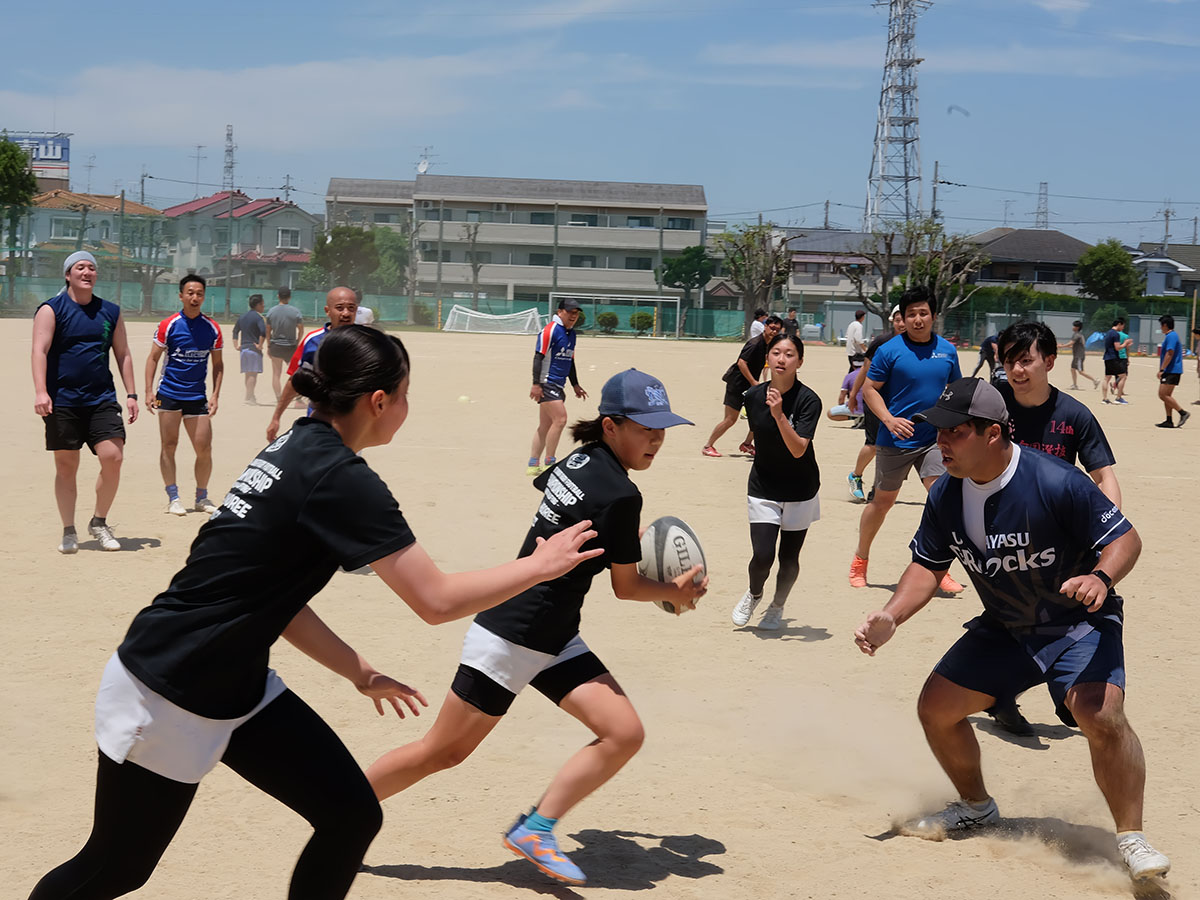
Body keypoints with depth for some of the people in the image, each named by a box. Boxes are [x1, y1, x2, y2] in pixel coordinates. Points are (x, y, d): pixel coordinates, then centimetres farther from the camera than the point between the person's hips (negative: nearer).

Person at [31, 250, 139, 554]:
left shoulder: (111, 312, 11)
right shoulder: (51, 310, -1)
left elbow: (123, 355, 15)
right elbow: (40, 350, -10)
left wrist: (131, 394, 9)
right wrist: (40, 391, -22)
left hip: (102, 400, 3)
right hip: (63, 401, -3)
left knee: (113, 458, -9)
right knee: (66, 466, 3)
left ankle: (99, 522, 10)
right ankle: (68, 531, 15)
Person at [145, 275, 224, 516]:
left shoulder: (212, 328, 3)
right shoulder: (168, 325, -3)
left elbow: (217, 364, 11)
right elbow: (153, 358, 2)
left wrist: (215, 395, 2)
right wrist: (149, 391, -6)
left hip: (197, 397, 2)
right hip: (169, 394, -2)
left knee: (204, 449, -1)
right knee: (169, 446, -1)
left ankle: (202, 497, 16)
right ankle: (173, 498, 8)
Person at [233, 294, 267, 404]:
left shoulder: (242, 316, 14)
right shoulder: (258, 316, -10)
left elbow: (235, 331, 18)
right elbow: (263, 331, -24)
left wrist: (236, 345, 17)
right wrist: (260, 345, -16)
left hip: (243, 348, 8)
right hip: (254, 349, -8)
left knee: (247, 373, 16)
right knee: (253, 373, -7)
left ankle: (250, 395, 23)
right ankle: (249, 397, -11)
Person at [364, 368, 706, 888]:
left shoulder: (577, 461, 4)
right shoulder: (621, 494, -20)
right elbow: (625, 588, -7)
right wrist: (674, 592, 12)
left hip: (554, 641, 9)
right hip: (512, 637, -9)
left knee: (624, 733, -3)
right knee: (441, 752, 1)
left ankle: (535, 830, 5)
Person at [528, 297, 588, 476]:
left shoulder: (571, 333, 14)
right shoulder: (550, 330, -12)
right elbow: (538, 357, -16)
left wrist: (575, 385, 26)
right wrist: (536, 384, -21)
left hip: (558, 385, 9)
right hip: (546, 383, -9)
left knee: (546, 425, 10)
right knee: (560, 419, -16)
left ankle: (533, 465, 15)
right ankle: (549, 463, -7)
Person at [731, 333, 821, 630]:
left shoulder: (808, 400, -17)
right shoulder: (753, 396, -6)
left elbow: (798, 450, -28)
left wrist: (779, 415, -37)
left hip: (800, 489, -2)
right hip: (763, 486, 2)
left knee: (788, 558, 6)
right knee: (762, 556, -9)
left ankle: (777, 606, 33)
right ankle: (754, 594, 24)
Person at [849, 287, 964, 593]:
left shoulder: (947, 350, 5)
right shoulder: (889, 350, -7)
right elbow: (869, 389, -4)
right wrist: (889, 419, -18)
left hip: (934, 440, 3)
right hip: (895, 440, -2)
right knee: (882, 501, 9)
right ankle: (860, 560, 29)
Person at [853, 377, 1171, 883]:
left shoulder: (1056, 483, -27)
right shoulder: (945, 494, -8)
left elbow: (1125, 538, -20)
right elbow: (928, 566, 2)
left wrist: (1100, 578, -41)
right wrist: (891, 617, -14)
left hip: (1078, 623, -6)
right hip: (1003, 629, 6)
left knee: (1100, 714, -30)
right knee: (936, 707, 2)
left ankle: (1131, 840, -12)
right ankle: (976, 806, 29)